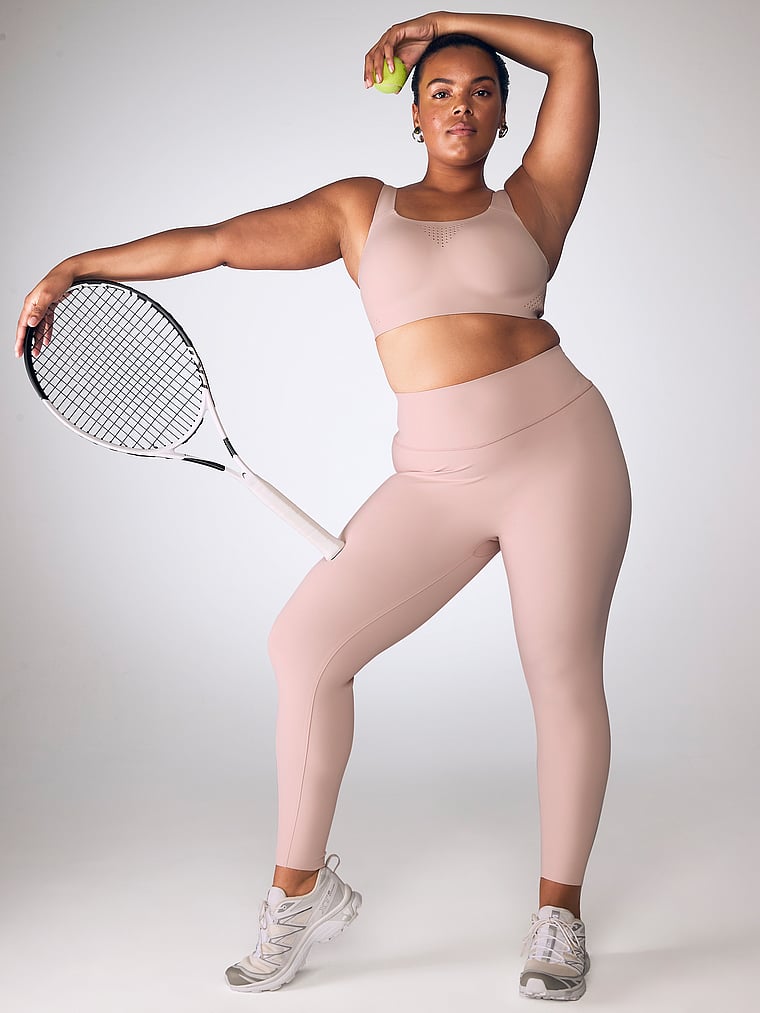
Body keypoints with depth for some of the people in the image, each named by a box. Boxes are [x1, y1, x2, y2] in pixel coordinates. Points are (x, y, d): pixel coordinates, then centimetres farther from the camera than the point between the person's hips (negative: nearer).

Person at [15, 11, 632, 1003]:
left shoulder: (534, 202, 10)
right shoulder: (359, 209, 14)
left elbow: (573, 50, 7)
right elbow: (219, 240, 11)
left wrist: (442, 19, 13)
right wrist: (79, 266, 9)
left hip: (559, 447, -1)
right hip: (435, 481, 2)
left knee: (564, 677, 0)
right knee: (305, 641, -9)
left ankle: (559, 913, 18)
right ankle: (300, 891, 7)